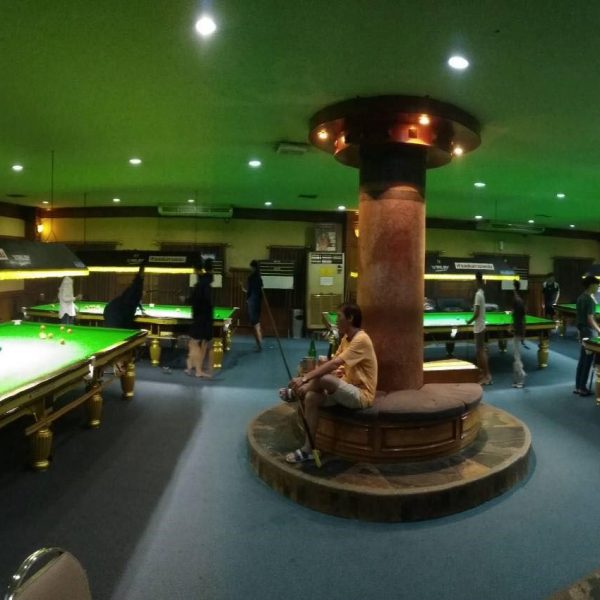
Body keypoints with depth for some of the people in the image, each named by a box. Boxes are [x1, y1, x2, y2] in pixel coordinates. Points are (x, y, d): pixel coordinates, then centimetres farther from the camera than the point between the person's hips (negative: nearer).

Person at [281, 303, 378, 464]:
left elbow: (334, 364, -29)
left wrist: (305, 378, -31)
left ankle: (295, 393, -3)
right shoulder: (346, 338, 11)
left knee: (323, 379, -31)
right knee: (311, 397, -15)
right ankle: (308, 449, -10)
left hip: (362, 395, -9)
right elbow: (332, 363, 7)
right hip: (347, 390, 9)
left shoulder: (361, 339, -20)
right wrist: (307, 378, -8)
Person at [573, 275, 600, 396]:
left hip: (581, 330, 9)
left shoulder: (580, 298, 10)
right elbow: (590, 319, -21)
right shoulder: (590, 300, -18)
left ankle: (578, 386, 17)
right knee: (588, 360, -1)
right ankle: (582, 388, 5)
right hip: (589, 332, -9)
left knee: (582, 360, 13)